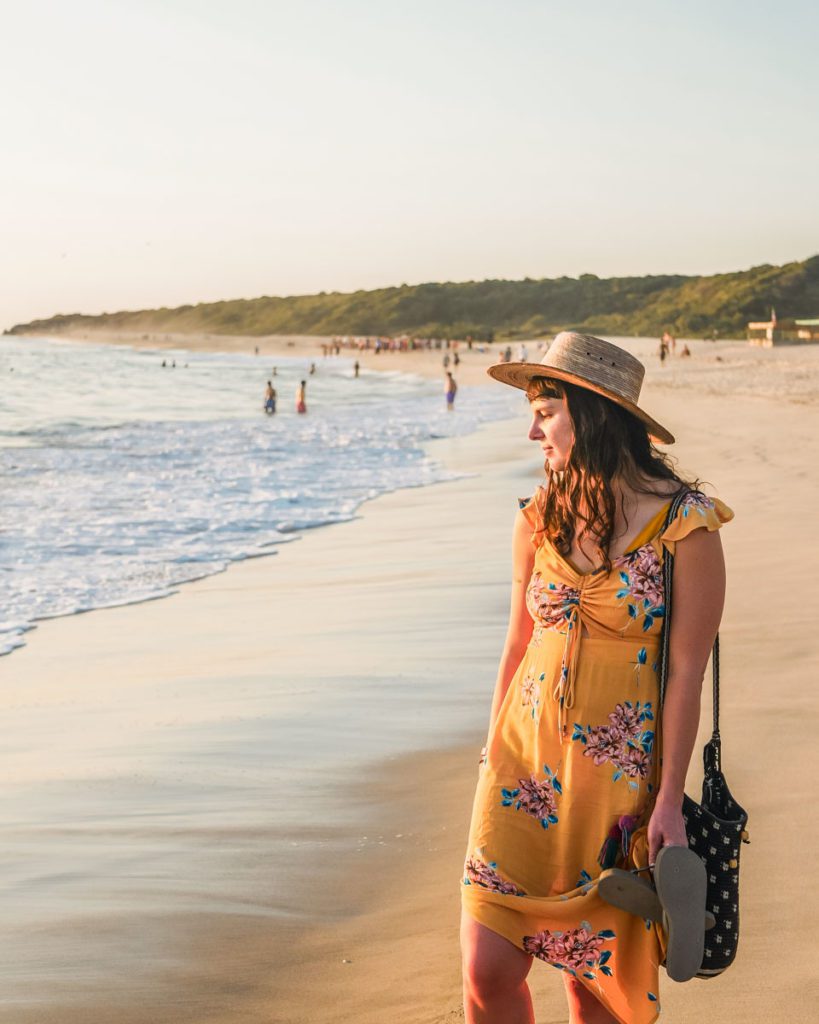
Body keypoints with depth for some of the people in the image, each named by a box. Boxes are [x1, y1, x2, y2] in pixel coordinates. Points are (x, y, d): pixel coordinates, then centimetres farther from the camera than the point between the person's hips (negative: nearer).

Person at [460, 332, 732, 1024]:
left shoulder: (685, 526, -10)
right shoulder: (541, 518, 3)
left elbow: (688, 671, -9)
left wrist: (670, 801, -10)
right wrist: (494, 757, 13)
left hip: (619, 774, -3)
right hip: (526, 760, 4)